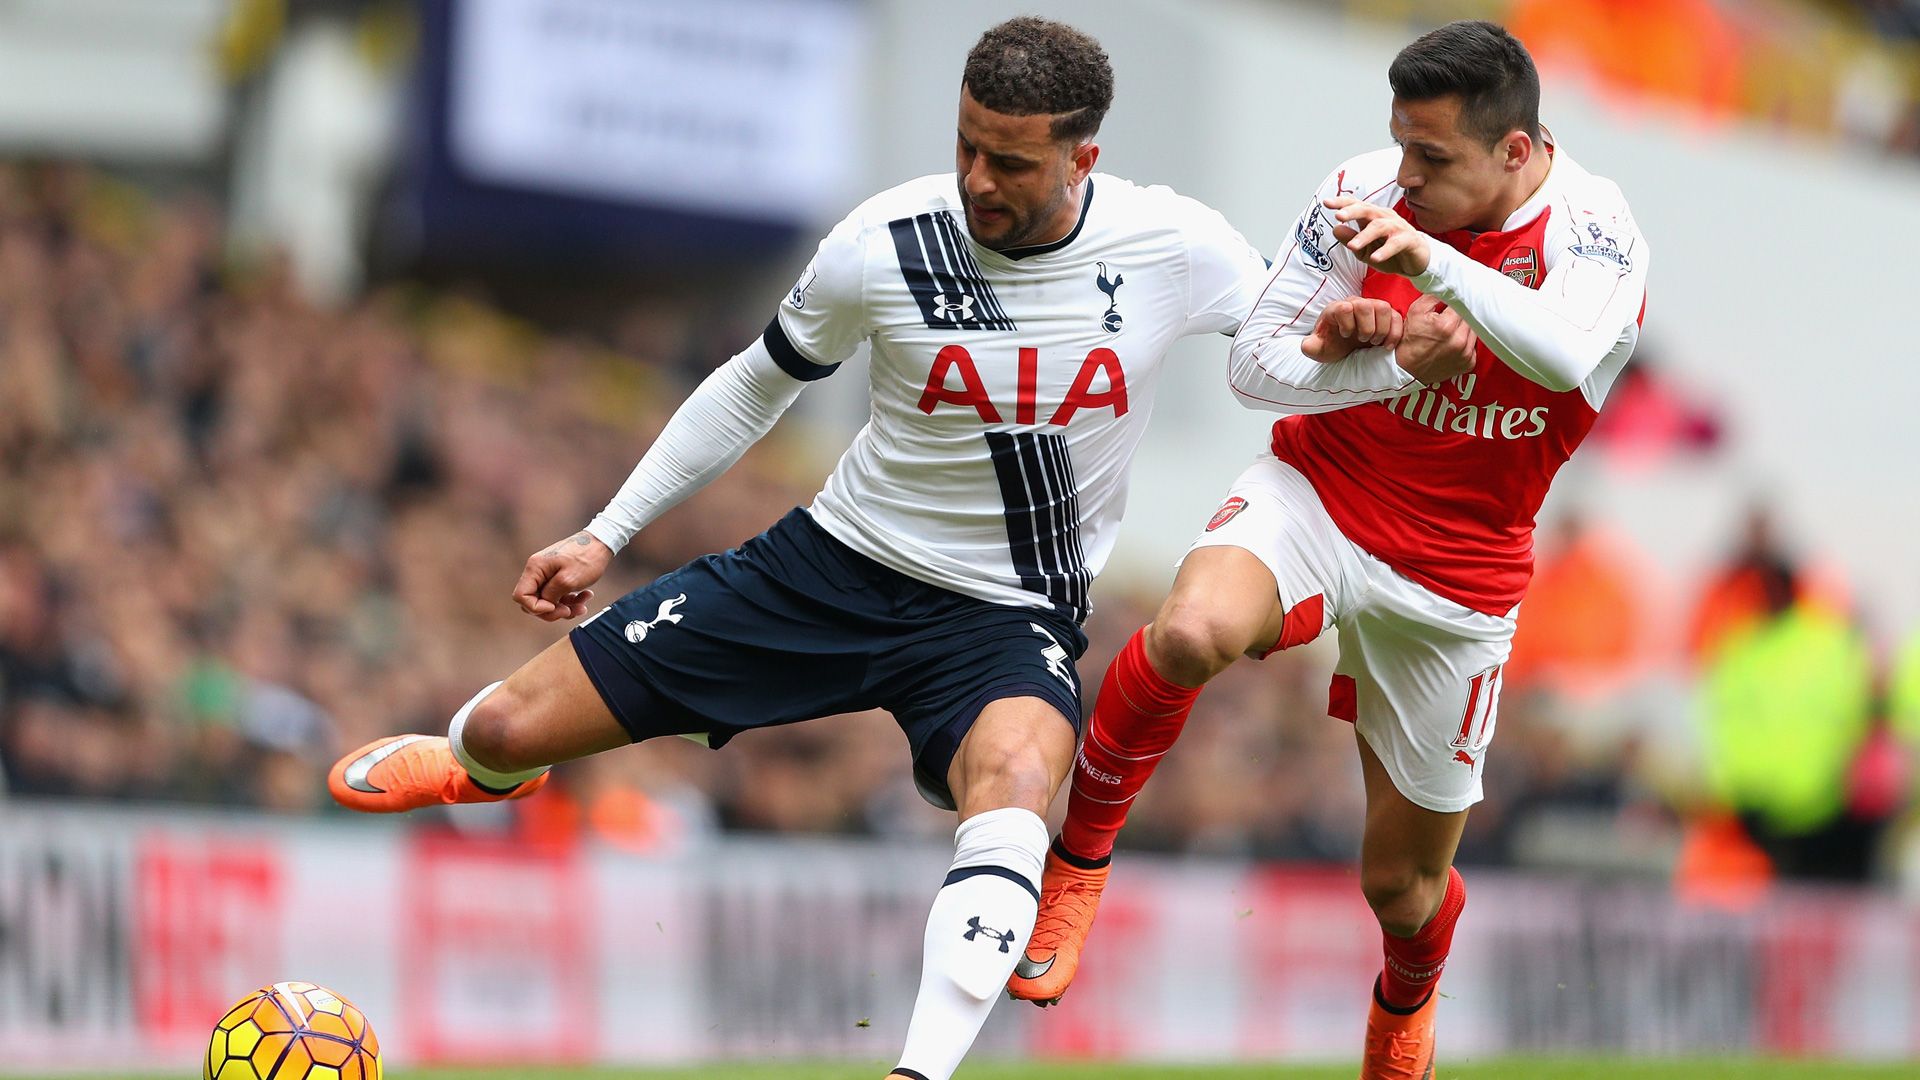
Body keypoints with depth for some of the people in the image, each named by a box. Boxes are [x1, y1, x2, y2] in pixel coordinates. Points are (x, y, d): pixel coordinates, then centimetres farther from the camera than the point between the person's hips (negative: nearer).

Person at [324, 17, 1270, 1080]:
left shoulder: (1173, 245, -15)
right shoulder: (881, 247, -15)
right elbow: (757, 385, 5)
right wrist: (607, 533, 7)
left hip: (1005, 622, -1)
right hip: (835, 561, 2)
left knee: (1012, 783, -40)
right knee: (506, 730, 3)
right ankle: (480, 763, 43)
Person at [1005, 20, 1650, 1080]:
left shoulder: (1592, 230, -16)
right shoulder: (1363, 194, -11)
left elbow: (1567, 356, -38)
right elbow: (1253, 364, -6)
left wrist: (1429, 260, -52)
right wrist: (1395, 366, -23)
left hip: (1454, 579, 0)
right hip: (1313, 500, 0)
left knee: (1403, 884, 11)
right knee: (1194, 631, -37)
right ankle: (1081, 847, -13)